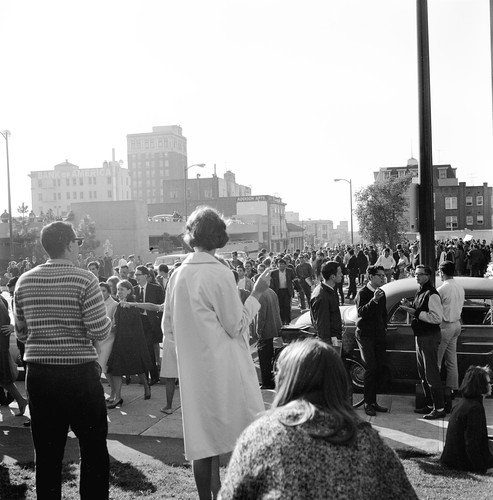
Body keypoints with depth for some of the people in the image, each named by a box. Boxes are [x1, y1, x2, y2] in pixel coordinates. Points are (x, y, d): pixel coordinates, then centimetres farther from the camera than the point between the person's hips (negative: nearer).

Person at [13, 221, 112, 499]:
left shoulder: (24, 282, 4)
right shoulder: (85, 280, -12)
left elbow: (21, 333, 10)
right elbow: (100, 332, -15)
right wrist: (108, 317, 6)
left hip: (38, 374, 5)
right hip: (79, 374, -5)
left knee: (47, 452, 13)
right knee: (94, 449, 9)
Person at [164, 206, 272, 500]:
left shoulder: (178, 275, 3)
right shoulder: (220, 274, -13)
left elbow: (168, 326, 11)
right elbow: (236, 326, -9)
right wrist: (257, 294, -2)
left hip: (193, 370, 6)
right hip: (222, 367, -6)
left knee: (203, 439, 13)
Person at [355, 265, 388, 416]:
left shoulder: (381, 293, 13)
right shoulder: (362, 293, -10)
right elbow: (361, 312, -26)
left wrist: (384, 328, 14)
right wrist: (374, 300, -36)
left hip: (379, 335, 7)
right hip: (365, 335, -7)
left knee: (380, 368, 7)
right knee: (371, 368, -11)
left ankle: (373, 401, 18)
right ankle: (368, 403, -2)